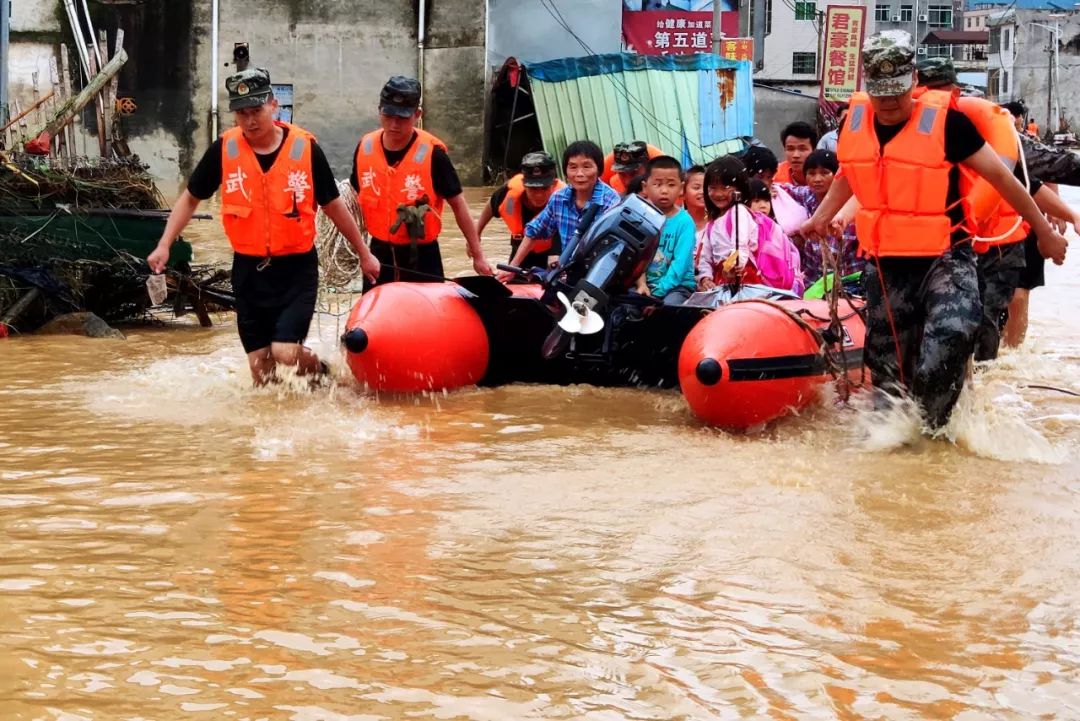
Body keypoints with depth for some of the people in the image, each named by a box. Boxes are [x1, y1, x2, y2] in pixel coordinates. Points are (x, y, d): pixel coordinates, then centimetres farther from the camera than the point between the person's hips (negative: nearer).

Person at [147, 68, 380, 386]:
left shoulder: (305, 147, -7)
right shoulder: (224, 150, -3)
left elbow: (333, 206, 4)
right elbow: (190, 199, 8)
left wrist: (364, 253, 11)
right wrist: (164, 246, -2)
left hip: (297, 268, -2)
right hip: (249, 270, 2)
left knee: (285, 352, -16)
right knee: (260, 368, 4)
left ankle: (321, 371, 15)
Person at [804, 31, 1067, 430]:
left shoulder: (945, 121, -11)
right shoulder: (856, 120, 3)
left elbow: (1000, 176, -3)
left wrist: (1044, 232, 2)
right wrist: (821, 218, 16)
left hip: (945, 257, -5)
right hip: (885, 264, 5)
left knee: (951, 330, -29)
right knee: (887, 368, 11)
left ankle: (930, 428, -15)